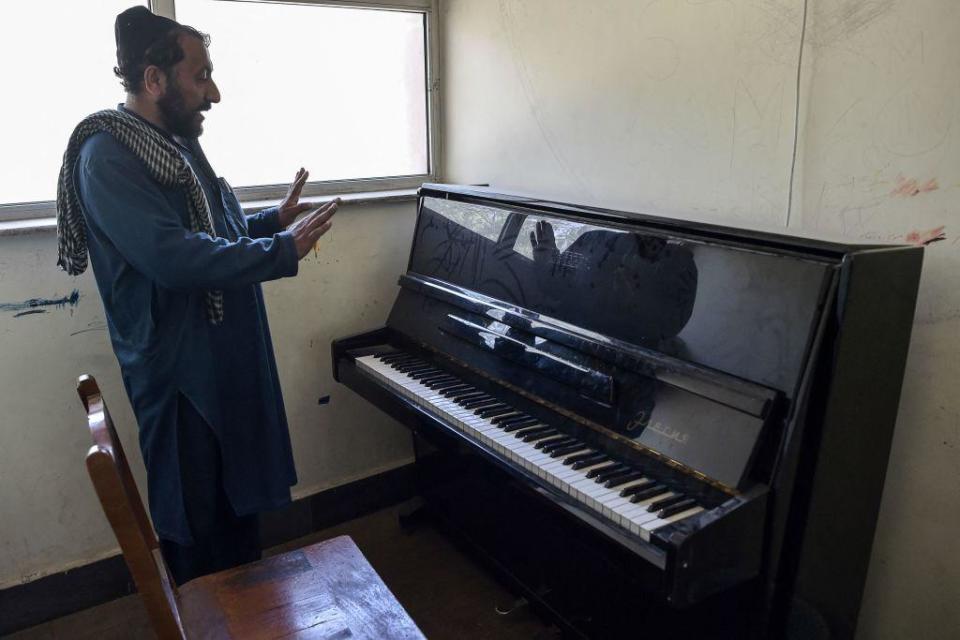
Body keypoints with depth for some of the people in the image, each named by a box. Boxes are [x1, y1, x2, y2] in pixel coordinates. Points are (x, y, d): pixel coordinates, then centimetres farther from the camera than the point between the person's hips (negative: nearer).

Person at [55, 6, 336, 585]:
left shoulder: (176, 142, 12)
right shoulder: (107, 154, -17)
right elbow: (172, 257, -30)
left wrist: (275, 218, 9)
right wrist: (285, 250, -25)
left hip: (231, 359, 9)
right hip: (181, 374, -9)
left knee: (242, 499, 22)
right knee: (199, 533, 8)